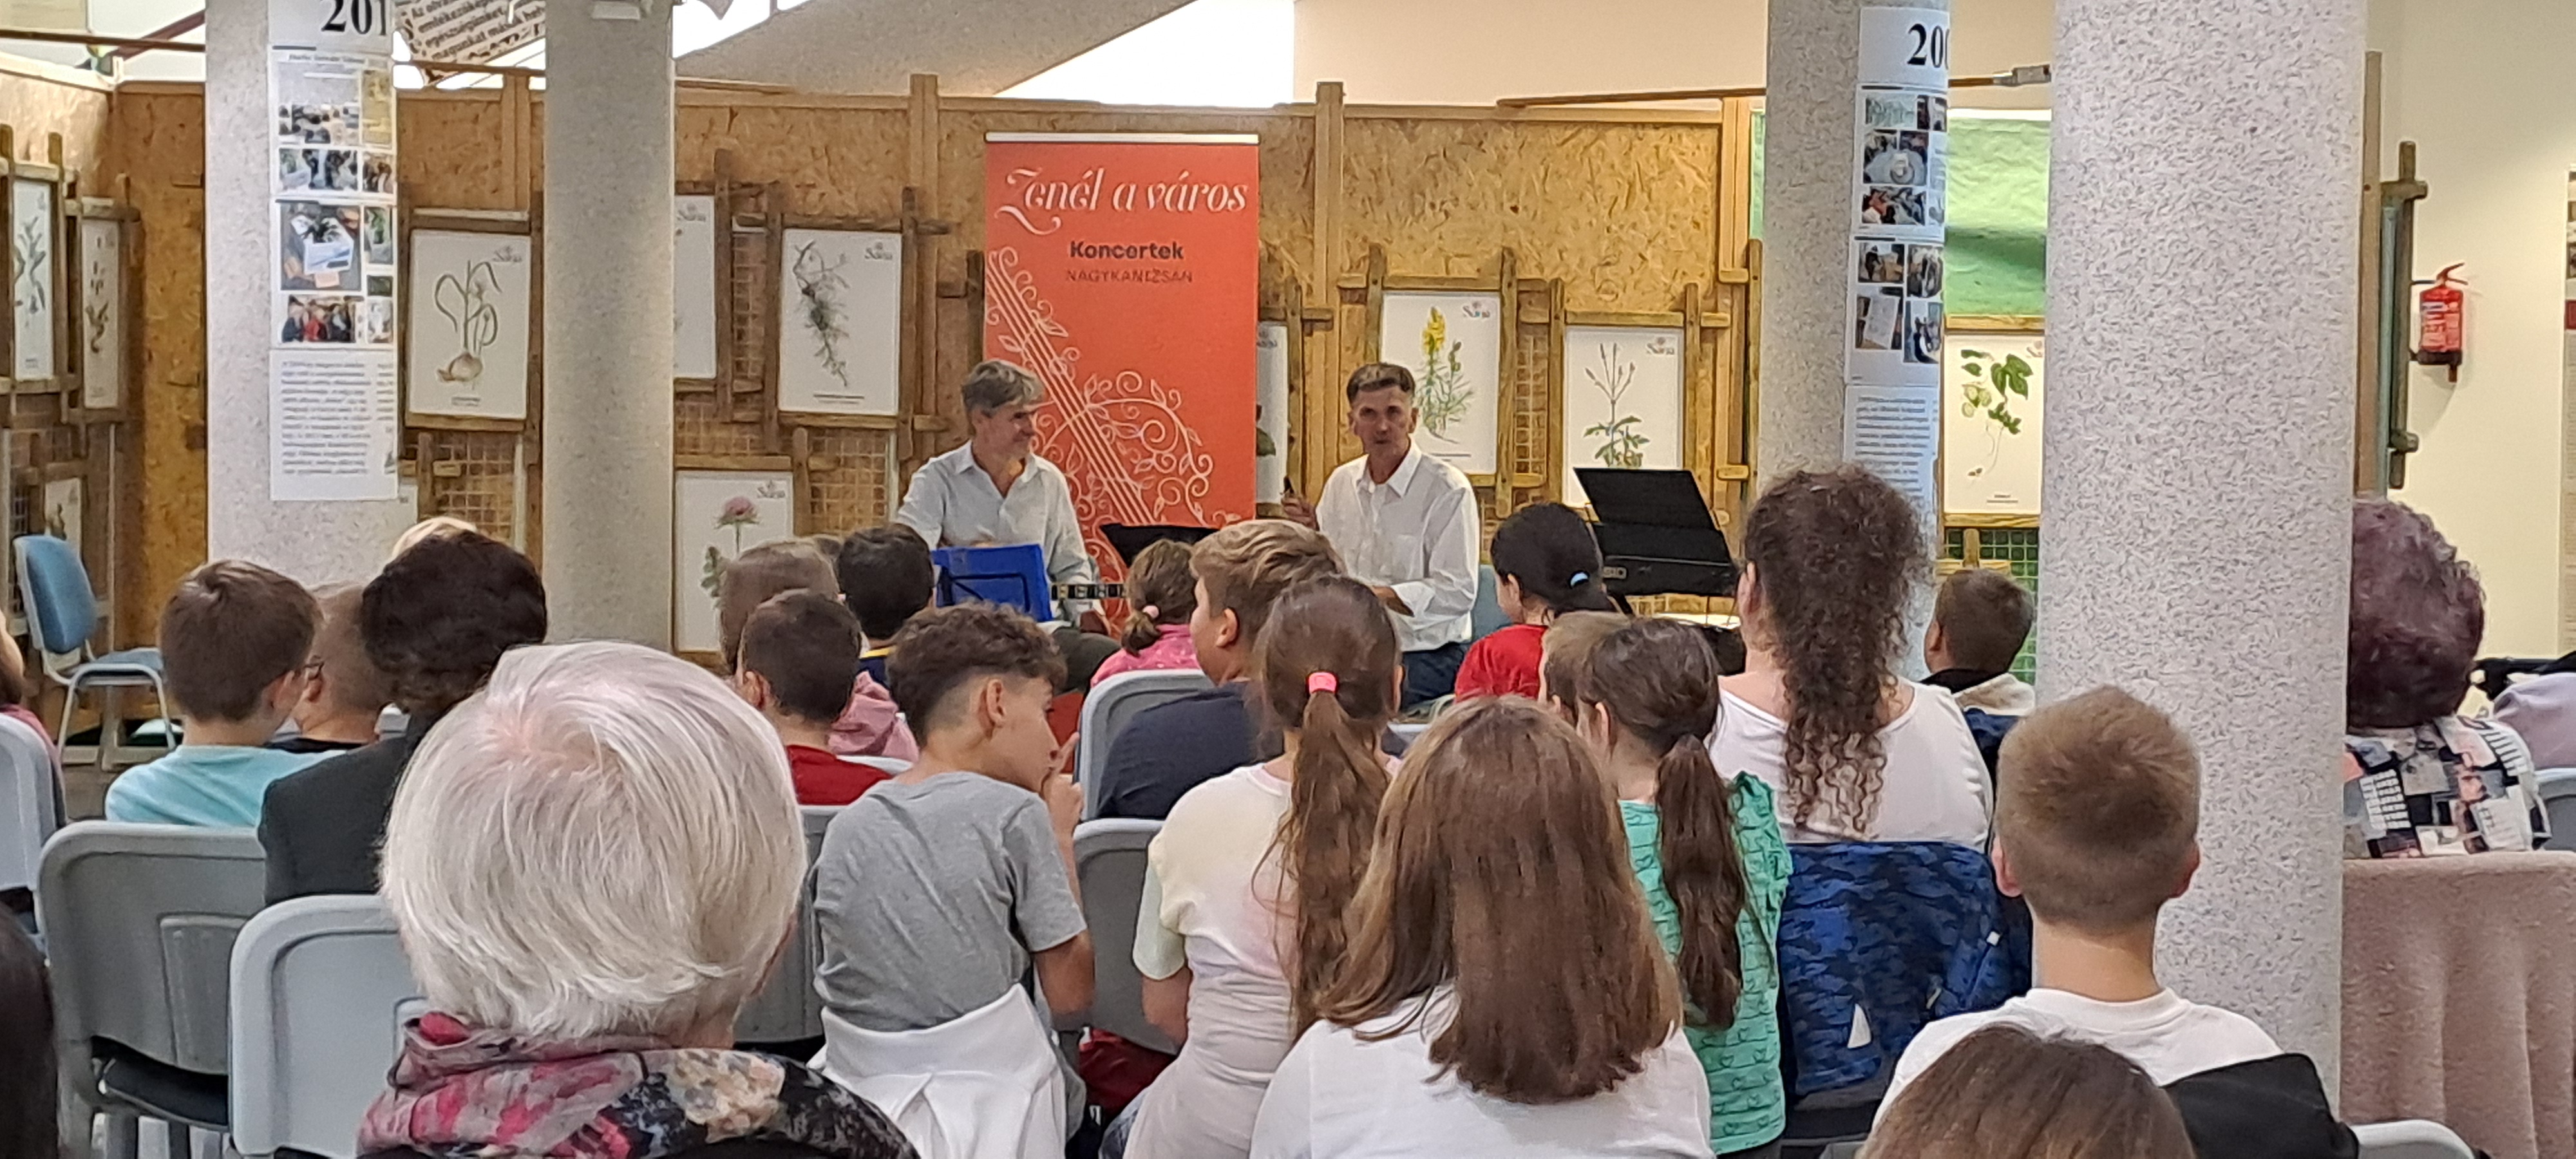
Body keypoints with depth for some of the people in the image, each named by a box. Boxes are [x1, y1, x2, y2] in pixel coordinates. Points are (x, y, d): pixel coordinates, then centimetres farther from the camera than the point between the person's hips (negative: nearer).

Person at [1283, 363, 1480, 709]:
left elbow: (1457, 593, -15)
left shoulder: (1448, 491, -8)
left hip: (1427, 654, -5)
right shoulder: (1341, 483, 12)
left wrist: (1377, 595, -22)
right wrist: (1312, 530, 1)